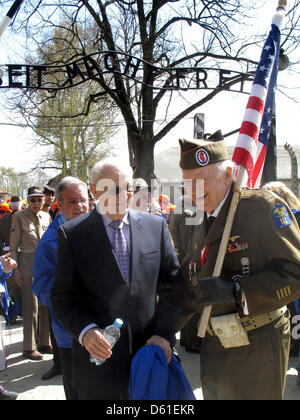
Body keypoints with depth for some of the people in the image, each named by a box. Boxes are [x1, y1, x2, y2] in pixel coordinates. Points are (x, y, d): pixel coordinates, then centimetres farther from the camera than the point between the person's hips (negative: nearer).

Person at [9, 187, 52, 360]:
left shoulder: (46, 216, 9)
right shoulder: (19, 217, -4)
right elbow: (13, 246, -4)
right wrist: (15, 269, -9)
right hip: (29, 262, -5)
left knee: (47, 304, 10)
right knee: (31, 306, -2)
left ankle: (44, 343, 23)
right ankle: (29, 347, 10)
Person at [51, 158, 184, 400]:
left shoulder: (156, 226, 3)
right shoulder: (72, 234, -3)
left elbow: (173, 285, 4)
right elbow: (62, 296, -3)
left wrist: (164, 334, -5)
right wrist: (84, 331, -18)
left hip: (148, 354, 2)